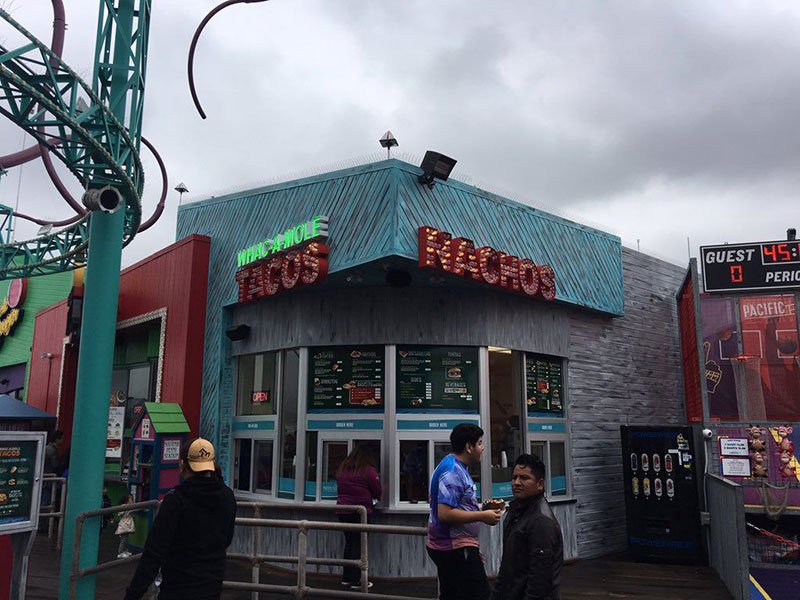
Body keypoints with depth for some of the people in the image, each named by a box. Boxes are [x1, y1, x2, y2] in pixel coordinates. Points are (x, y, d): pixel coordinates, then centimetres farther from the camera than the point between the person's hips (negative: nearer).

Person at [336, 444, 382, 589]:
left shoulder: (342, 469, 9)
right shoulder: (369, 470, -9)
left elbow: (340, 489, 15)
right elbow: (378, 493, -4)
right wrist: (373, 496, 17)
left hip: (342, 511, 6)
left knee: (349, 543, 15)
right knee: (359, 545, 1)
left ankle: (346, 578, 21)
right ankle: (356, 581, 4)